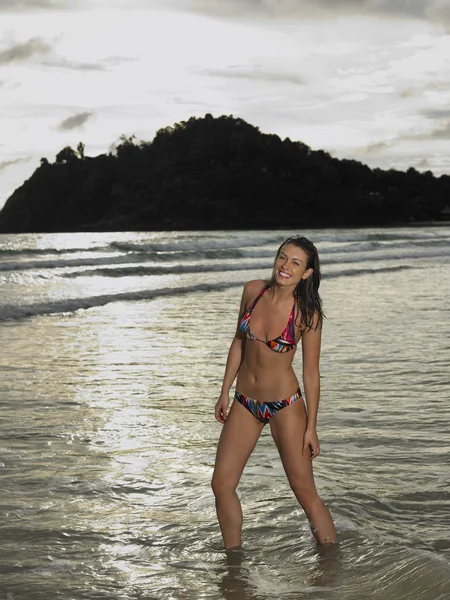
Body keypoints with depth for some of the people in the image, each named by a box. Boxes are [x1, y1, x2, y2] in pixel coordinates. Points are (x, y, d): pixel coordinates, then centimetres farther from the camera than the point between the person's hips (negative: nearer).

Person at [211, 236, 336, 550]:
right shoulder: (253, 290, -4)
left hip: (285, 405, -5)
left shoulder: (306, 313, -15)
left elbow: (311, 373, -9)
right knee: (222, 484, 5)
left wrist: (311, 428, -8)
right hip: (245, 403, 5)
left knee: (305, 492, -1)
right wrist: (225, 392, 9)